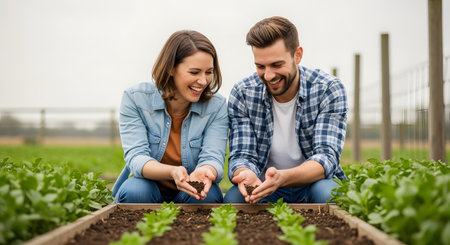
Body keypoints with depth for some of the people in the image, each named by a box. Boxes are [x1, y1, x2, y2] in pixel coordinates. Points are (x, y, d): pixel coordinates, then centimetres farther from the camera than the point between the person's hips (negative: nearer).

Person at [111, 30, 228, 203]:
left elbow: (213, 158, -17)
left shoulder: (217, 106, -7)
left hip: (191, 193, 1)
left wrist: (204, 172, -45)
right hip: (148, 186, -1)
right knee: (134, 190, -33)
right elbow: (136, 158, -20)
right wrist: (173, 172, -43)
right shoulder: (135, 98, -11)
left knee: (208, 195, -31)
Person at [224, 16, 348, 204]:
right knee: (233, 198, -31)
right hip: (263, 189, 0)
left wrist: (282, 178, -41)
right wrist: (245, 174, -37)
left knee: (326, 193, -33)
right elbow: (242, 155, -10)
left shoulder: (329, 90, -13)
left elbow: (327, 155, -20)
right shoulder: (242, 94, -8)